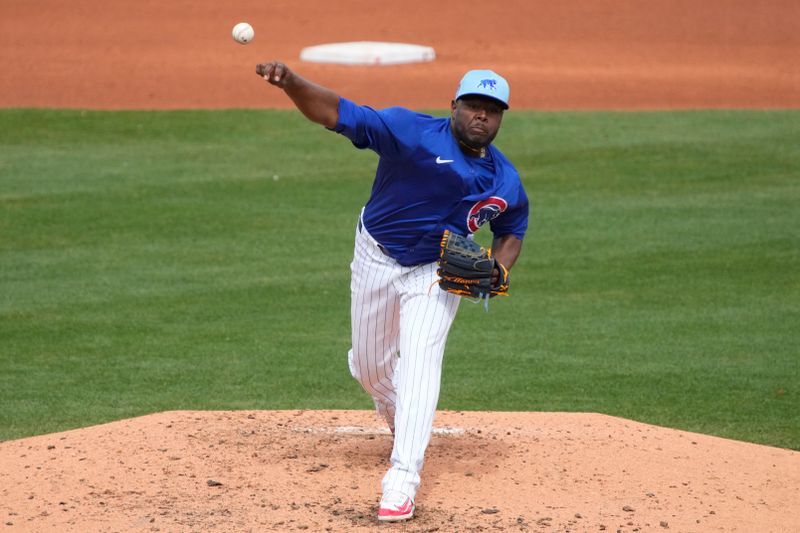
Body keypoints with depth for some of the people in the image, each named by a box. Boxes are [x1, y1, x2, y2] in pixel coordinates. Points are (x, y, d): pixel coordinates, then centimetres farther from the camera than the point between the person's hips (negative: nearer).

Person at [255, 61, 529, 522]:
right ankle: (405, 427, 45)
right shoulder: (412, 132, -22)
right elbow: (335, 112, -30)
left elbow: (512, 231, 12)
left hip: (437, 274, 0)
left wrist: (497, 270, -11)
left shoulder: (507, 182, -8)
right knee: (369, 367, 12)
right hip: (377, 260, 0)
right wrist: (290, 82, -49)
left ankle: (404, 477, -23)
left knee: (419, 363, -19)